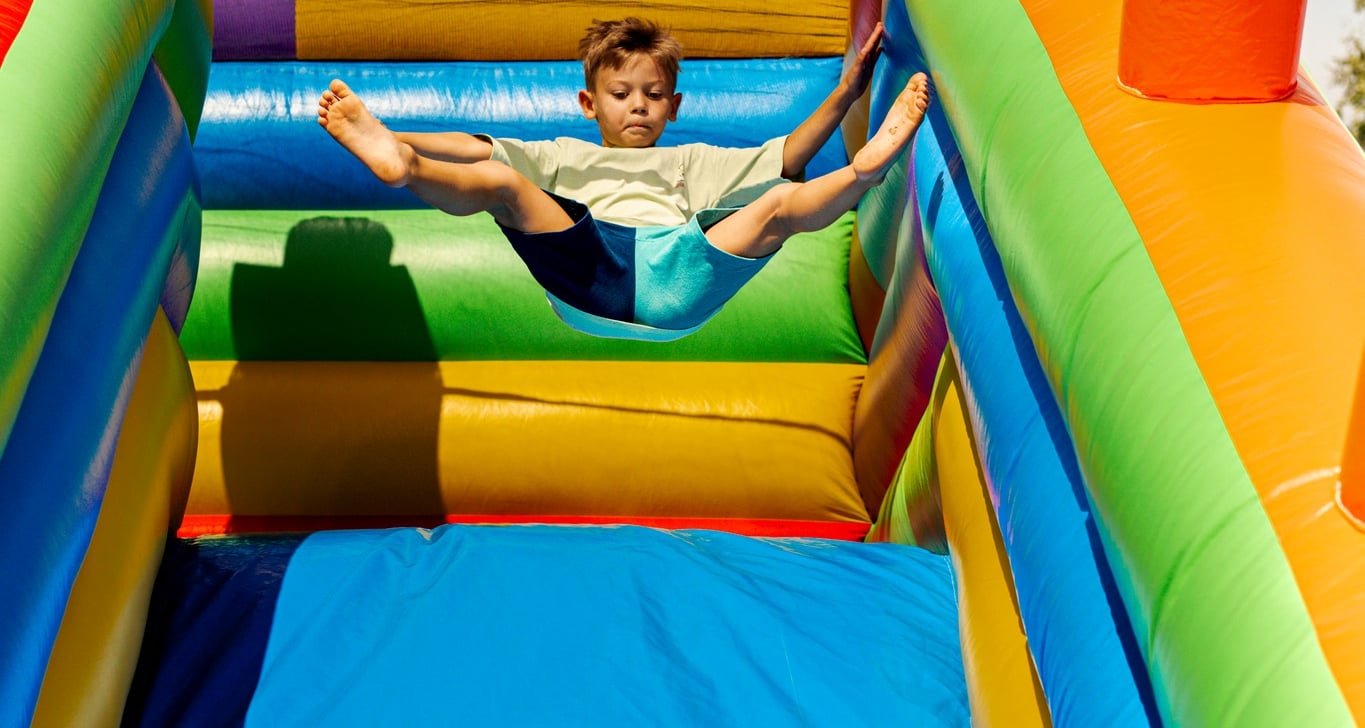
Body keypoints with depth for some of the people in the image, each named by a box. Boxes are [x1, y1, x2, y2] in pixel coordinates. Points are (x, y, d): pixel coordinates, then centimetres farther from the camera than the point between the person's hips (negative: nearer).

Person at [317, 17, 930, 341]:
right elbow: (476, 148, 20)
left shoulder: (687, 162, 39)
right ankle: (397, 163, -44)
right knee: (500, 182, -20)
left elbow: (786, 158, 29)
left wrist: (843, 94, 18)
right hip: (586, 271, -1)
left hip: (674, 277, 1)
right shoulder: (566, 158, 36)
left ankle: (867, 168, -42)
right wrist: (394, 139, 5)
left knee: (782, 202, -15)